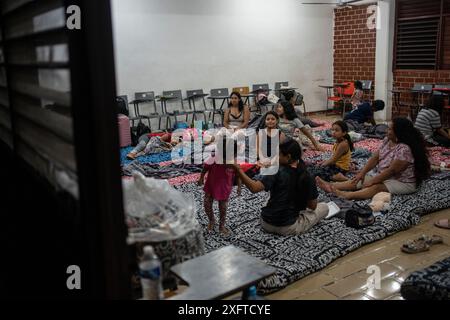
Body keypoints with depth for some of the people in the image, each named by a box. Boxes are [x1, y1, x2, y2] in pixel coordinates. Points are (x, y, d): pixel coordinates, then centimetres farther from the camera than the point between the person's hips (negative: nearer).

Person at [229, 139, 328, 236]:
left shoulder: (276, 172, -17)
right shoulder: (307, 178, -12)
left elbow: (254, 188, -30)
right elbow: (313, 206, -3)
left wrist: (238, 170, -26)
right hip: (287, 228, -2)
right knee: (324, 207, 13)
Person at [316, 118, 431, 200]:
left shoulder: (404, 149, -25)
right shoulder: (387, 141, 2)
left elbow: (392, 170, -26)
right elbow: (375, 158, 2)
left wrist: (372, 181, -22)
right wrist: (362, 173, -7)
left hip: (402, 182, -9)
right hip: (383, 175, 9)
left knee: (376, 187, -33)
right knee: (358, 180, -7)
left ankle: (346, 195, -52)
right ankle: (331, 186, -20)